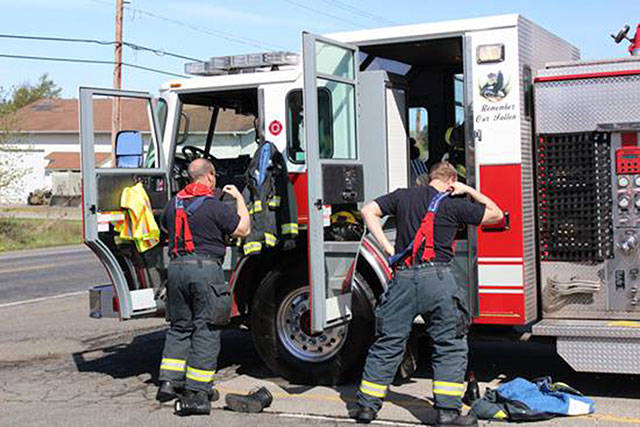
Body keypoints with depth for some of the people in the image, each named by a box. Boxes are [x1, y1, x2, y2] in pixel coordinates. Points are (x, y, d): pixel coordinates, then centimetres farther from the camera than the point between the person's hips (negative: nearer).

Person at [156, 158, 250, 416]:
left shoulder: (173, 204, 10)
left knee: (179, 327, 19)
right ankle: (196, 393, -2)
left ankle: (169, 382, 15)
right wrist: (239, 198, 12)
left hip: (176, 268, 6)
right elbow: (243, 229, 0)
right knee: (206, 330, 0)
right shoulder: (214, 207, -8)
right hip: (206, 269, -6)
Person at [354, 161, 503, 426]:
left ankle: (367, 406, 14)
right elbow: (496, 214, 12)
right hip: (436, 276, -4)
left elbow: (368, 211, 10)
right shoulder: (454, 205, 3)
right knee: (450, 346, 5)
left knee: (387, 343, 10)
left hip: (402, 277, 4)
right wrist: (470, 191, 19)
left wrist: (387, 247, 8)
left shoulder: (403, 196, 13)